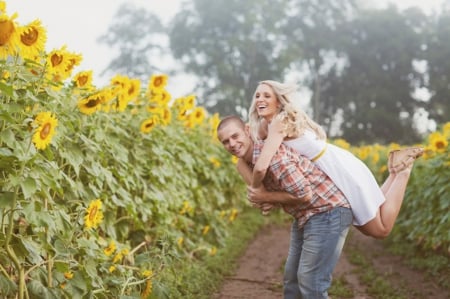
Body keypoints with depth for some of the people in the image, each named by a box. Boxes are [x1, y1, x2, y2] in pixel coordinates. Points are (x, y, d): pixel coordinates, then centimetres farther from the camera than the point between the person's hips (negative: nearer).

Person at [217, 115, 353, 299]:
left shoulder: (271, 154, -25)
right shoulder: (248, 162, 6)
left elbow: (304, 195, -25)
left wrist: (266, 197, -15)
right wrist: (273, 202, 0)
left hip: (328, 212, -10)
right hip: (306, 215, 10)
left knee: (310, 282, -10)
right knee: (292, 276, 15)